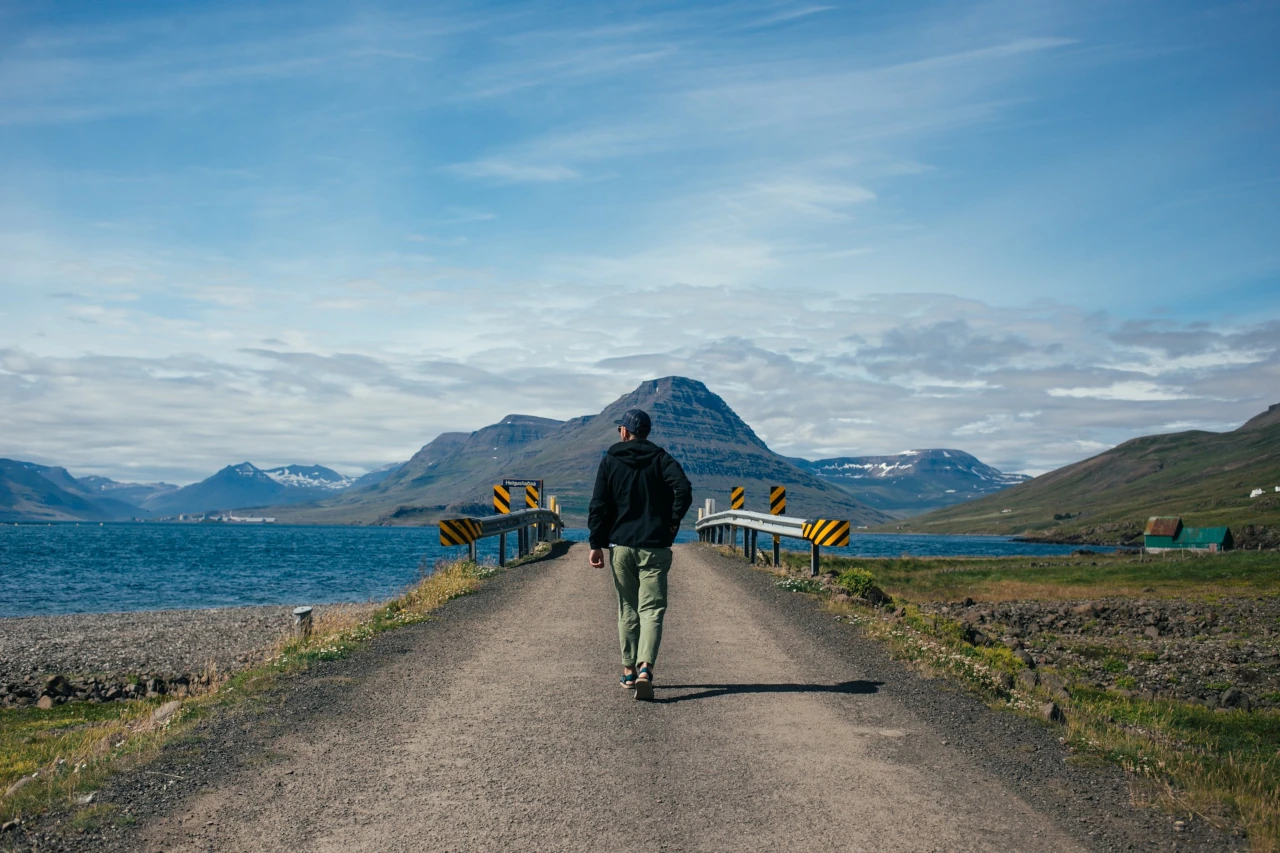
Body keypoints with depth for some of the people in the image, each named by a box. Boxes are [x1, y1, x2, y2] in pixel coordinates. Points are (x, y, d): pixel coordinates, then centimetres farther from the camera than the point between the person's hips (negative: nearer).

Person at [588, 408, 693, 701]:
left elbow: (598, 506, -1)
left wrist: (597, 544, 2)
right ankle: (645, 667, -22)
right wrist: (673, 521, -2)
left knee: (627, 609, 14)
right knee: (652, 610, -4)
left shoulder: (610, 461, 4)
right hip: (654, 547, -1)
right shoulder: (661, 459, 2)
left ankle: (629, 669, 18)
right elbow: (684, 489, -15)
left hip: (621, 545, 1)